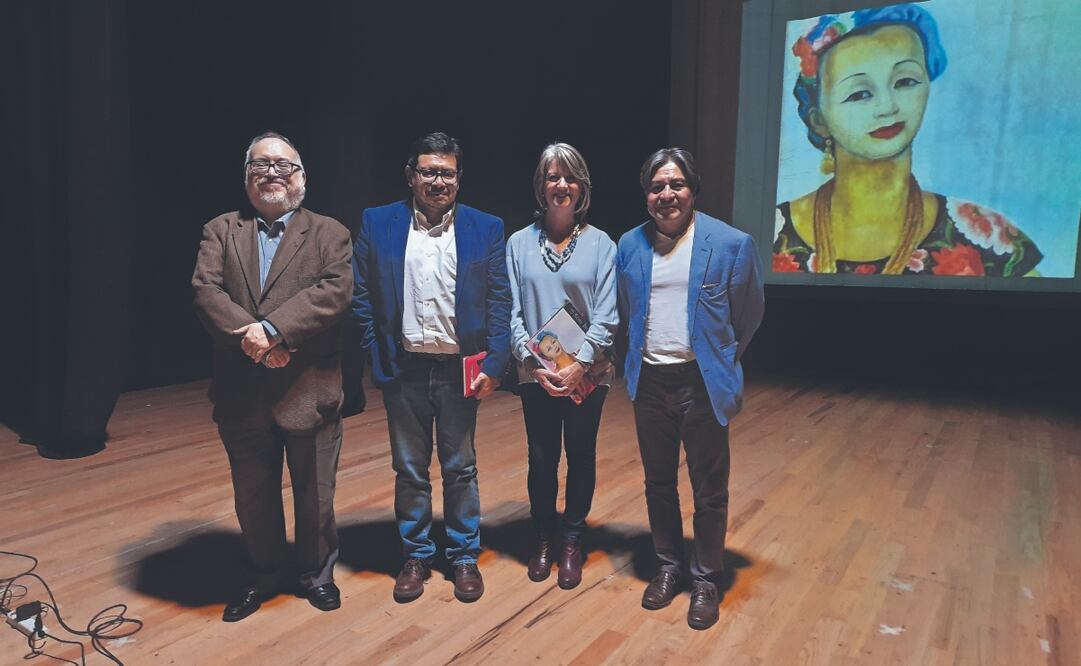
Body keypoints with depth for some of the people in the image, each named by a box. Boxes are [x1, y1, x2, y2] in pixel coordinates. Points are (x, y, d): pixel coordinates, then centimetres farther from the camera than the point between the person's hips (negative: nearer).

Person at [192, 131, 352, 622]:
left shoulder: (329, 233, 2)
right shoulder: (220, 231, 9)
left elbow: (335, 291, -14)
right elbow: (206, 291, -6)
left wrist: (272, 328, -24)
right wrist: (251, 339, -21)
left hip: (309, 390, -2)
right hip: (242, 393, 2)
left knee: (315, 496, 11)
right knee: (253, 497, 17)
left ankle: (317, 573, 34)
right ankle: (264, 576, 38)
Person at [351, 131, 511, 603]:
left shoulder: (486, 229, 0)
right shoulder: (378, 224, 1)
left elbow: (499, 302, -2)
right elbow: (362, 297, 2)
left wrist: (493, 365, -10)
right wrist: (376, 356, -5)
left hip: (460, 368, 0)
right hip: (404, 369, 1)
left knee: (460, 469, 12)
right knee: (409, 470, 13)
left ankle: (465, 556, 28)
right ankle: (416, 556, 30)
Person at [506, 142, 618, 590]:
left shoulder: (600, 244, -1)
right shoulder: (520, 243, 1)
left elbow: (606, 315, -6)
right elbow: (511, 312, -2)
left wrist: (579, 364, -16)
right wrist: (532, 361, -14)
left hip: (586, 373, 0)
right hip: (536, 374, 1)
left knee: (580, 457, 11)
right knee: (541, 458, 10)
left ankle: (571, 543, 30)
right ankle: (544, 541, 30)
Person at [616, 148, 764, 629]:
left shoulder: (731, 244, -8)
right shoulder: (630, 245, 3)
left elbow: (749, 314, 4)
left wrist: (720, 359, 10)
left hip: (702, 381, -3)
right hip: (650, 380, 4)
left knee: (709, 489, 7)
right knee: (658, 482, 15)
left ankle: (705, 580, 27)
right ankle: (668, 567, 34)